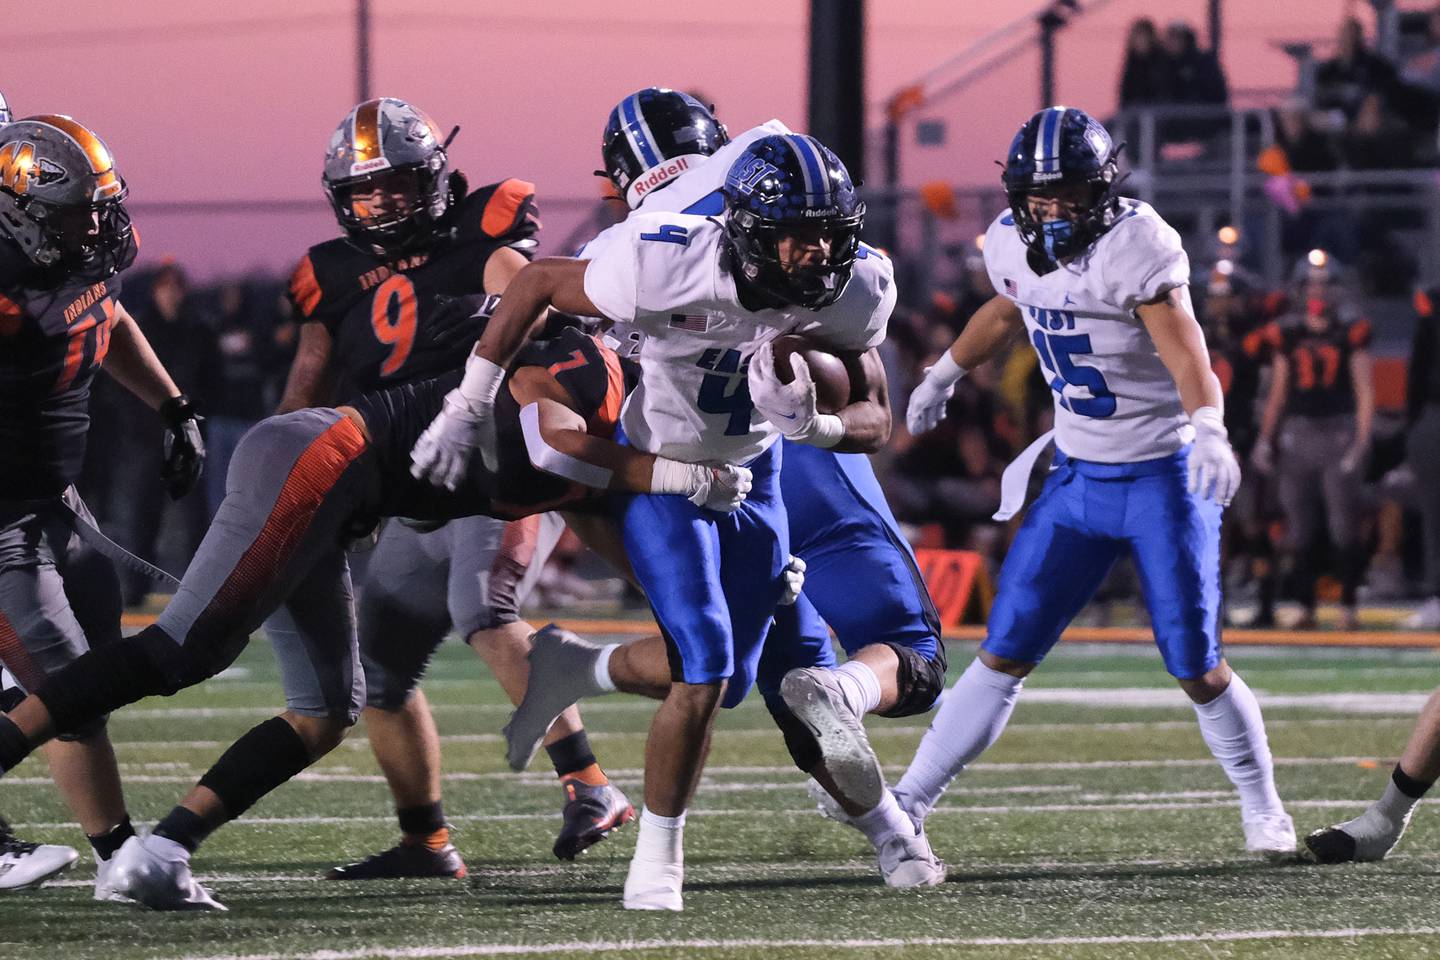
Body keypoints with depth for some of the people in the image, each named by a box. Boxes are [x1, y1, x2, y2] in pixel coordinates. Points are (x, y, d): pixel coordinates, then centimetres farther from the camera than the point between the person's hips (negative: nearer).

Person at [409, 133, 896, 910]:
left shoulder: (853, 293, -21)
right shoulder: (667, 270, -34)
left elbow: (871, 423, -11)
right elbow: (537, 282, -18)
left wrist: (812, 424, -35)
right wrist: (470, 407, -13)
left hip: (752, 470, 5)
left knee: (731, 681, 9)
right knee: (704, 669, -17)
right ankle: (656, 860, -3)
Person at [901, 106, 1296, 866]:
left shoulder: (1136, 246, -21)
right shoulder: (1013, 244, -1)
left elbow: (1182, 344, -34)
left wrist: (1208, 428, -52)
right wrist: (945, 372, 38)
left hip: (1165, 475, -5)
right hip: (1078, 480, 5)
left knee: (1196, 667, -3)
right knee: (1006, 650, 1)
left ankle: (1263, 810, 19)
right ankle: (909, 802, 4)